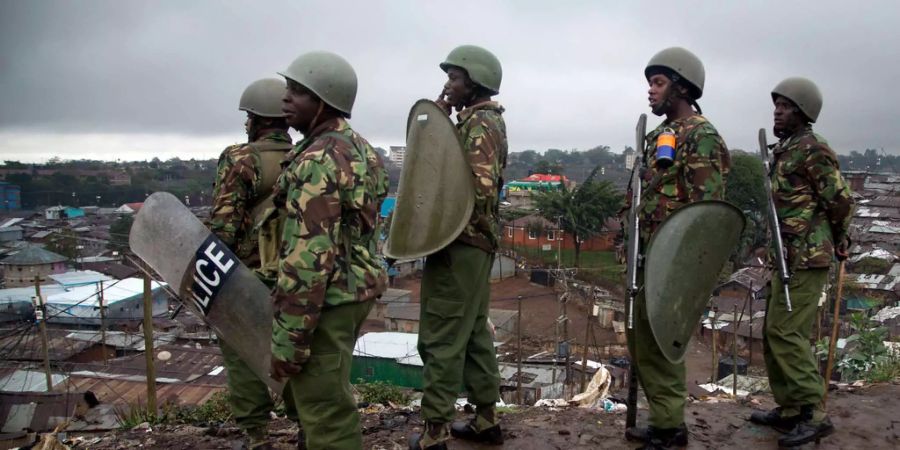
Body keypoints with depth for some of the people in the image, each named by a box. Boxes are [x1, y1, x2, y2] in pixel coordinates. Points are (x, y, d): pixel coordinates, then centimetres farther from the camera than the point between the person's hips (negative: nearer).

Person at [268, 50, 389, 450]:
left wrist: (288, 339, -19)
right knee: (327, 399, 24)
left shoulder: (318, 161, -21)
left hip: (325, 301, -10)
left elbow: (309, 257, -25)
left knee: (324, 413, 2)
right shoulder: (359, 148, 11)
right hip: (355, 288, 10)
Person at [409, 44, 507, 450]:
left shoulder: (479, 123, -14)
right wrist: (438, 116, 5)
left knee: (442, 338, -3)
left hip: (459, 243, -10)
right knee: (473, 331, 16)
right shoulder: (482, 121, 17)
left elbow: (482, 189, -26)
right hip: (475, 243, 10)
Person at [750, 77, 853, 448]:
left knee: (785, 332, -10)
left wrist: (836, 240, 2)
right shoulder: (783, 150, 16)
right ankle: (789, 409, 20)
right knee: (774, 332, 11)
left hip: (807, 258, -10)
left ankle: (814, 414, -1)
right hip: (787, 257, 10)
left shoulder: (812, 149, -13)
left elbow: (841, 201, -13)